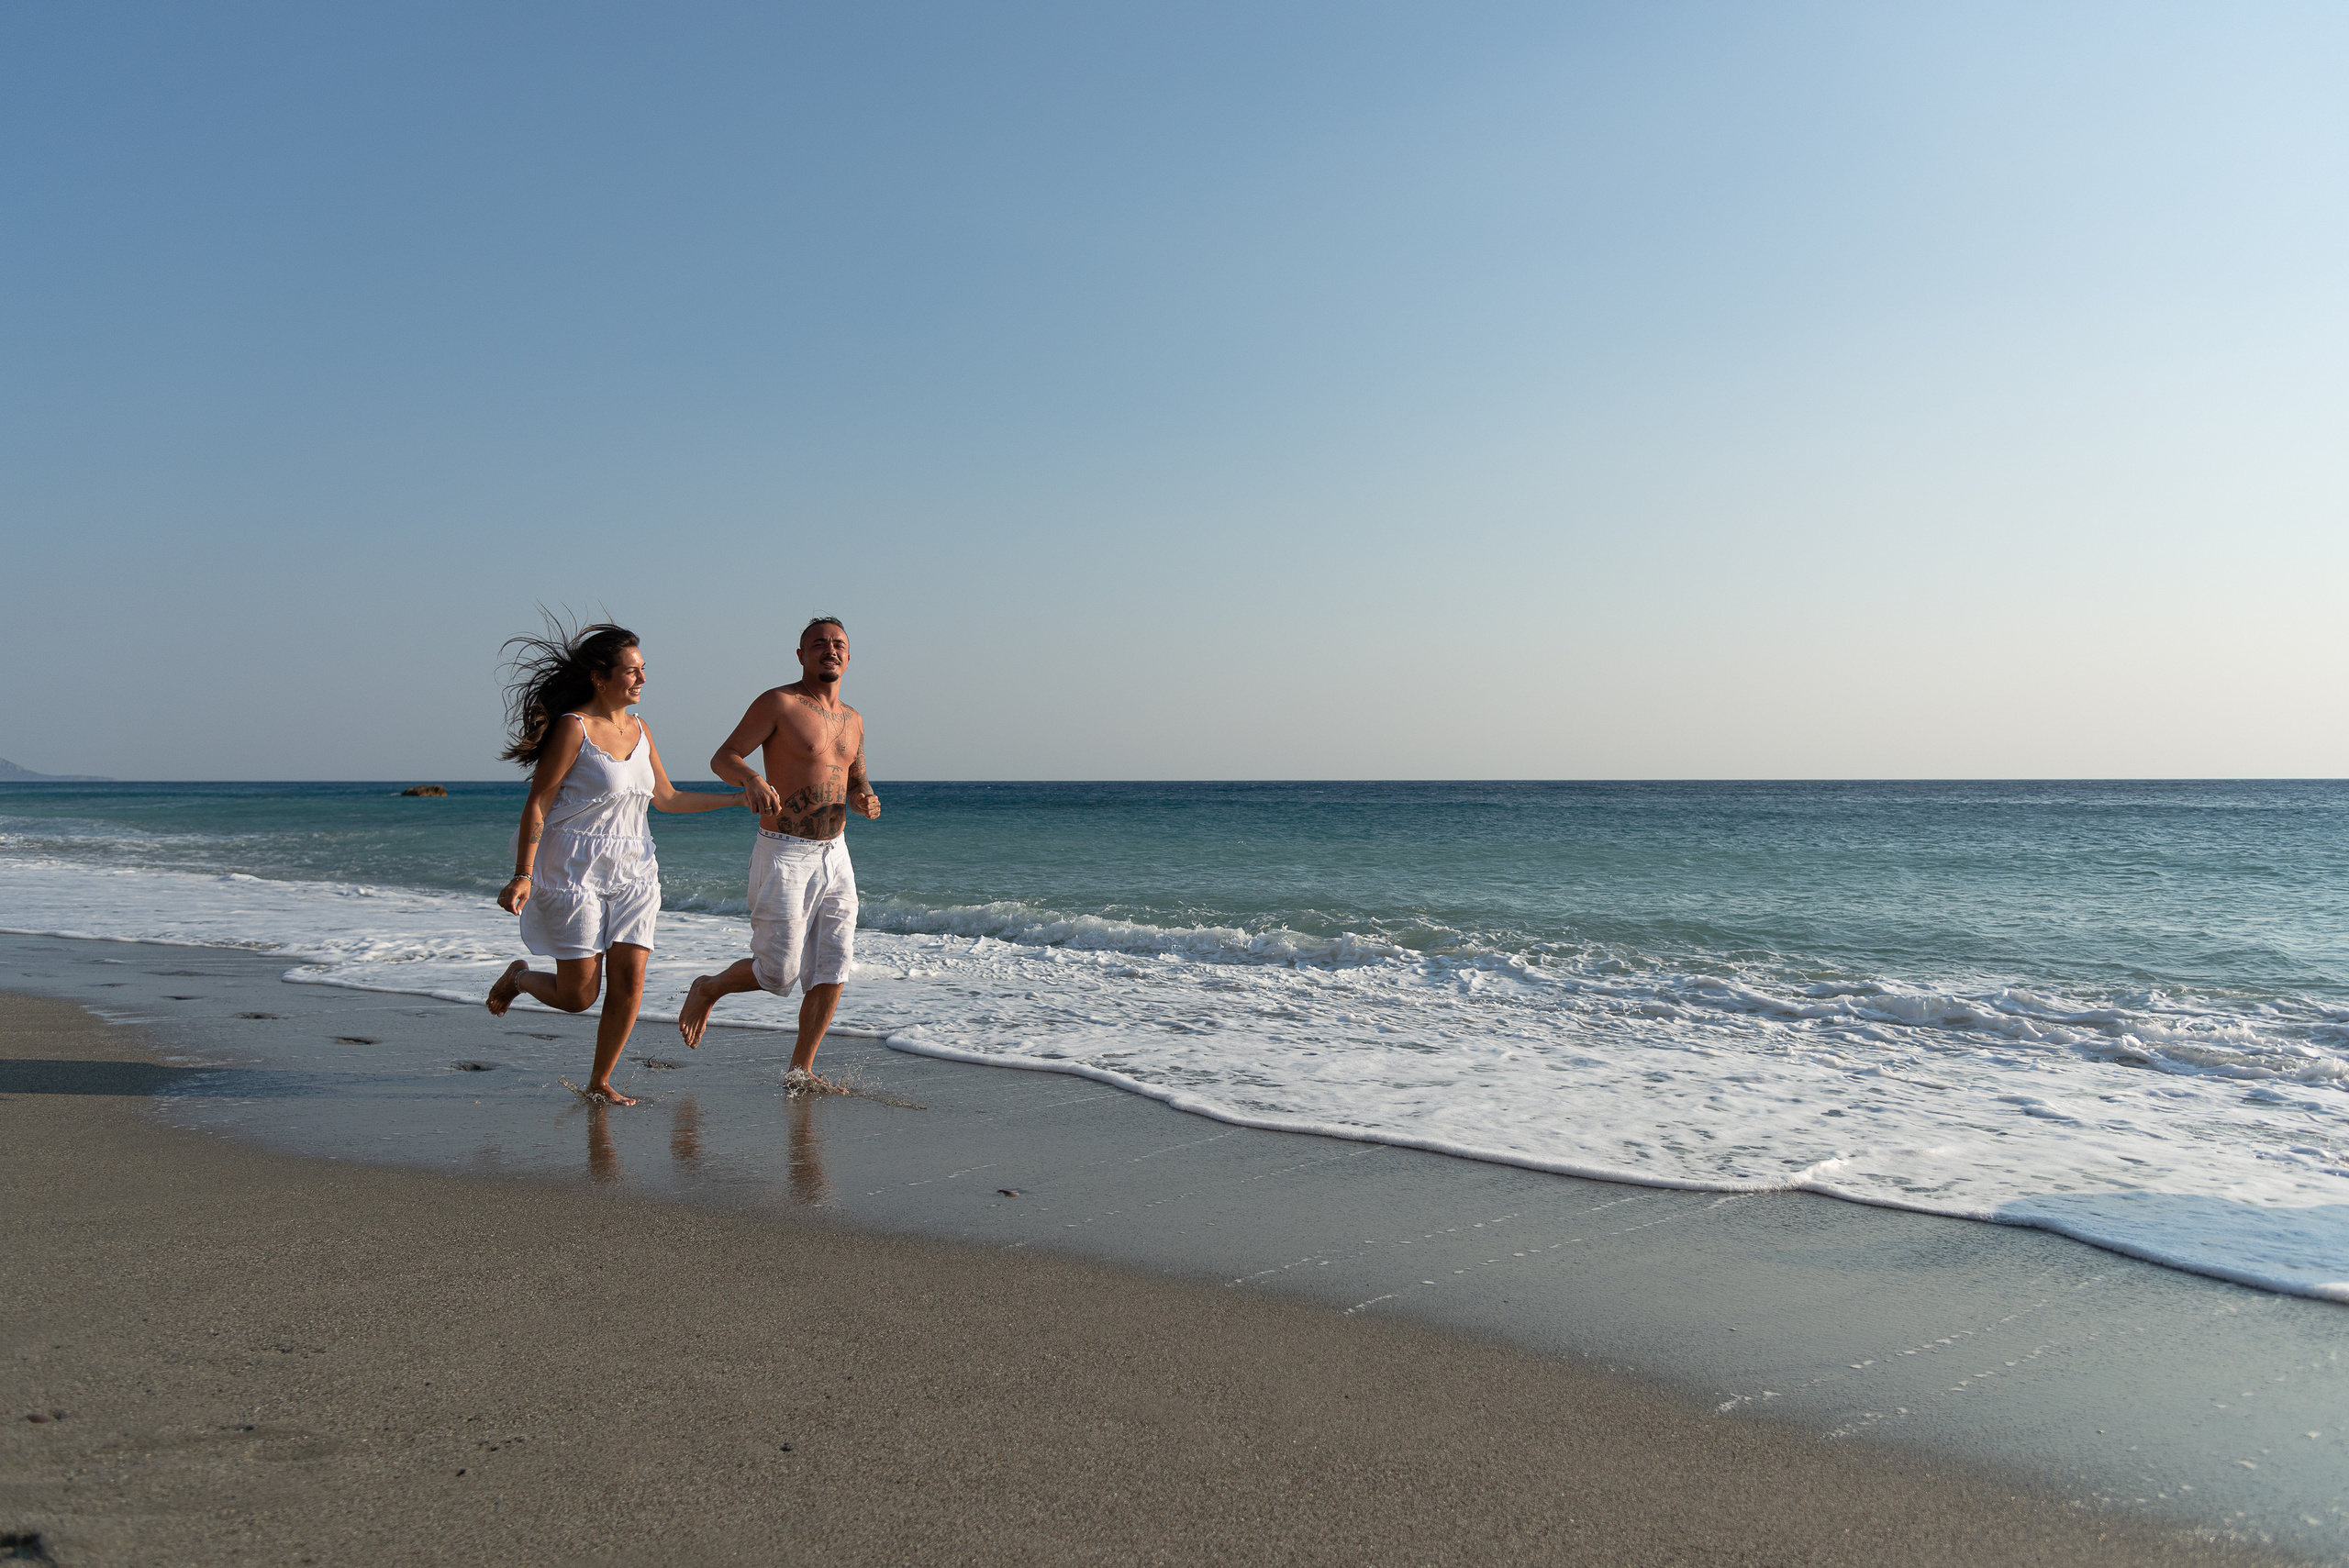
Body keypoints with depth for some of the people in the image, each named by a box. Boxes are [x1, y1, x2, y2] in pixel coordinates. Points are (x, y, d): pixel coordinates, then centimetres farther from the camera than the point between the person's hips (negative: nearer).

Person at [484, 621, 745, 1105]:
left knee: (630, 978, -4)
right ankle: (519, 977, 32)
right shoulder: (573, 728, -12)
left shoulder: (638, 729, 9)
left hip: (630, 870, 6)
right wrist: (522, 876, -19)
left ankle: (600, 1082, 12)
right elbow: (537, 804, -12)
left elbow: (667, 798, 19)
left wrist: (738, 798, 16)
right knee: (578, 996, -2)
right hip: (573, 870, -6)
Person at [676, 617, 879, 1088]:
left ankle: (801, 1069, 14)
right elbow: (722, 758, -9)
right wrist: (752, 779, -31)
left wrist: (865, 801, 0)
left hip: (835, 855, 6)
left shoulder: (852, 719, 13)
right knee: (779, 973, -4)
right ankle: (707, 990, 26)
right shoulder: (778, 703, -7)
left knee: (833, 969, 1)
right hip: (784, 856, -6)